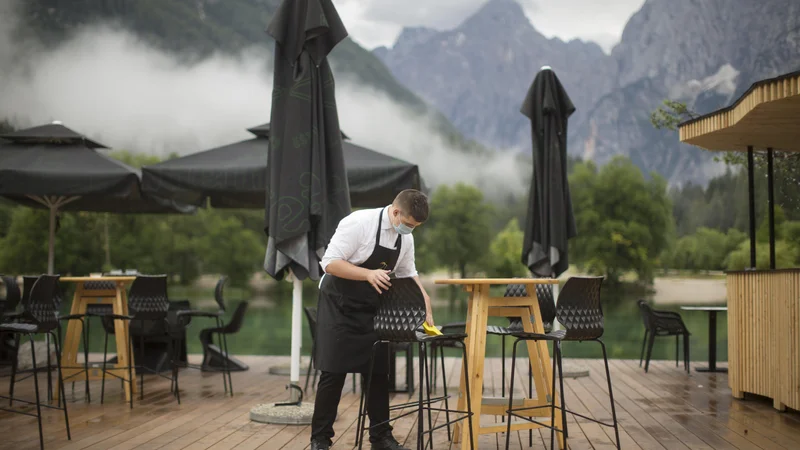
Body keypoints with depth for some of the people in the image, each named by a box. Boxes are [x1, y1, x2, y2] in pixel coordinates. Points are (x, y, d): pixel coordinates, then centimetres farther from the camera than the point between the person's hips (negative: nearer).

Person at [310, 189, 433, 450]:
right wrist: (368, 274, -34)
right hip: (339, 306, -6)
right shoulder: (359, 223, -22)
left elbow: (408, 274, 12)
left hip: (372, 310, 6)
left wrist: (425, 307, 0)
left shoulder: (406, 237, -1)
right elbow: (330, 262, -24)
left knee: (378, 373, 7)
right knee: (334, 373, -5)